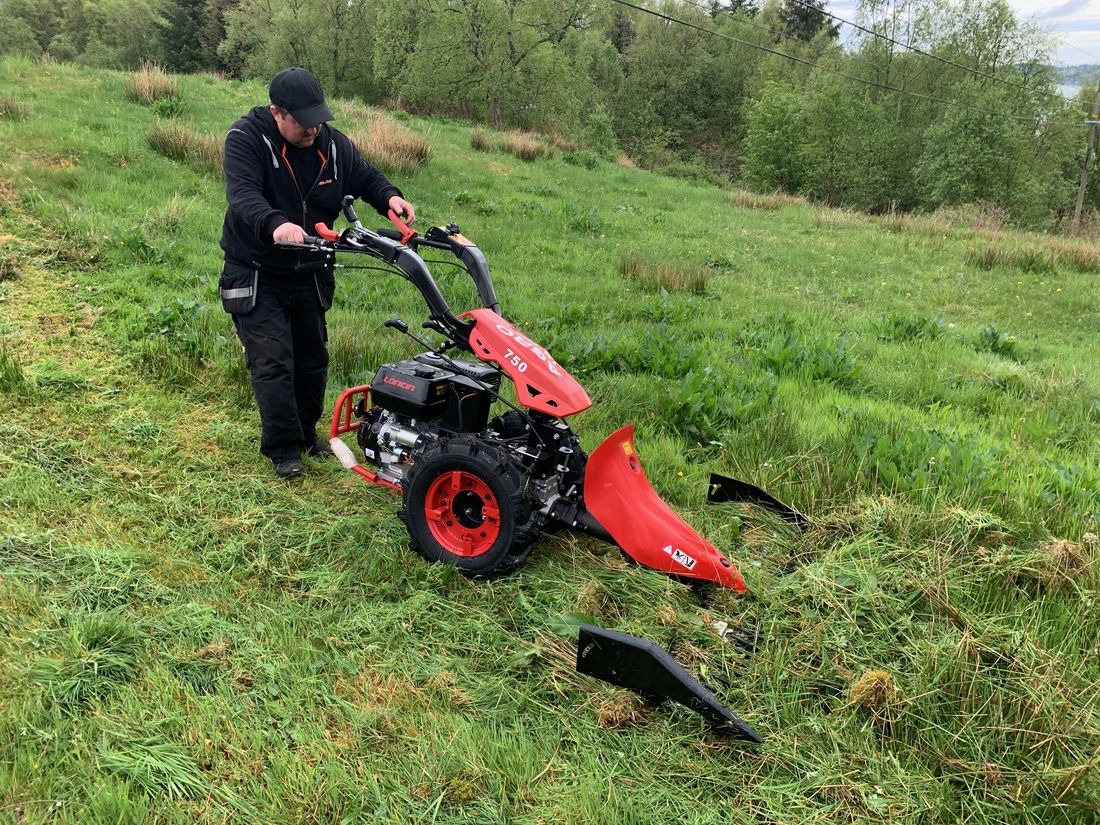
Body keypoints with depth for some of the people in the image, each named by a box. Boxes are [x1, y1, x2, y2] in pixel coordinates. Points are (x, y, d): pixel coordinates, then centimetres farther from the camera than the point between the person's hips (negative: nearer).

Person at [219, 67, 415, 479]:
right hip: (257, 275, -5)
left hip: (309, 274, 5)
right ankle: (284, 449, 2)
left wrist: (390, 197, -14)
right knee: (272, 362, -9)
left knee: (312, 358, 15)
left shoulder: (332, 144, -3)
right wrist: (275, 224, -55)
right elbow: (242, 195, -34)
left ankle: (306, 433, 34)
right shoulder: (246, 139, -18)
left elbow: (365, 177, 10)